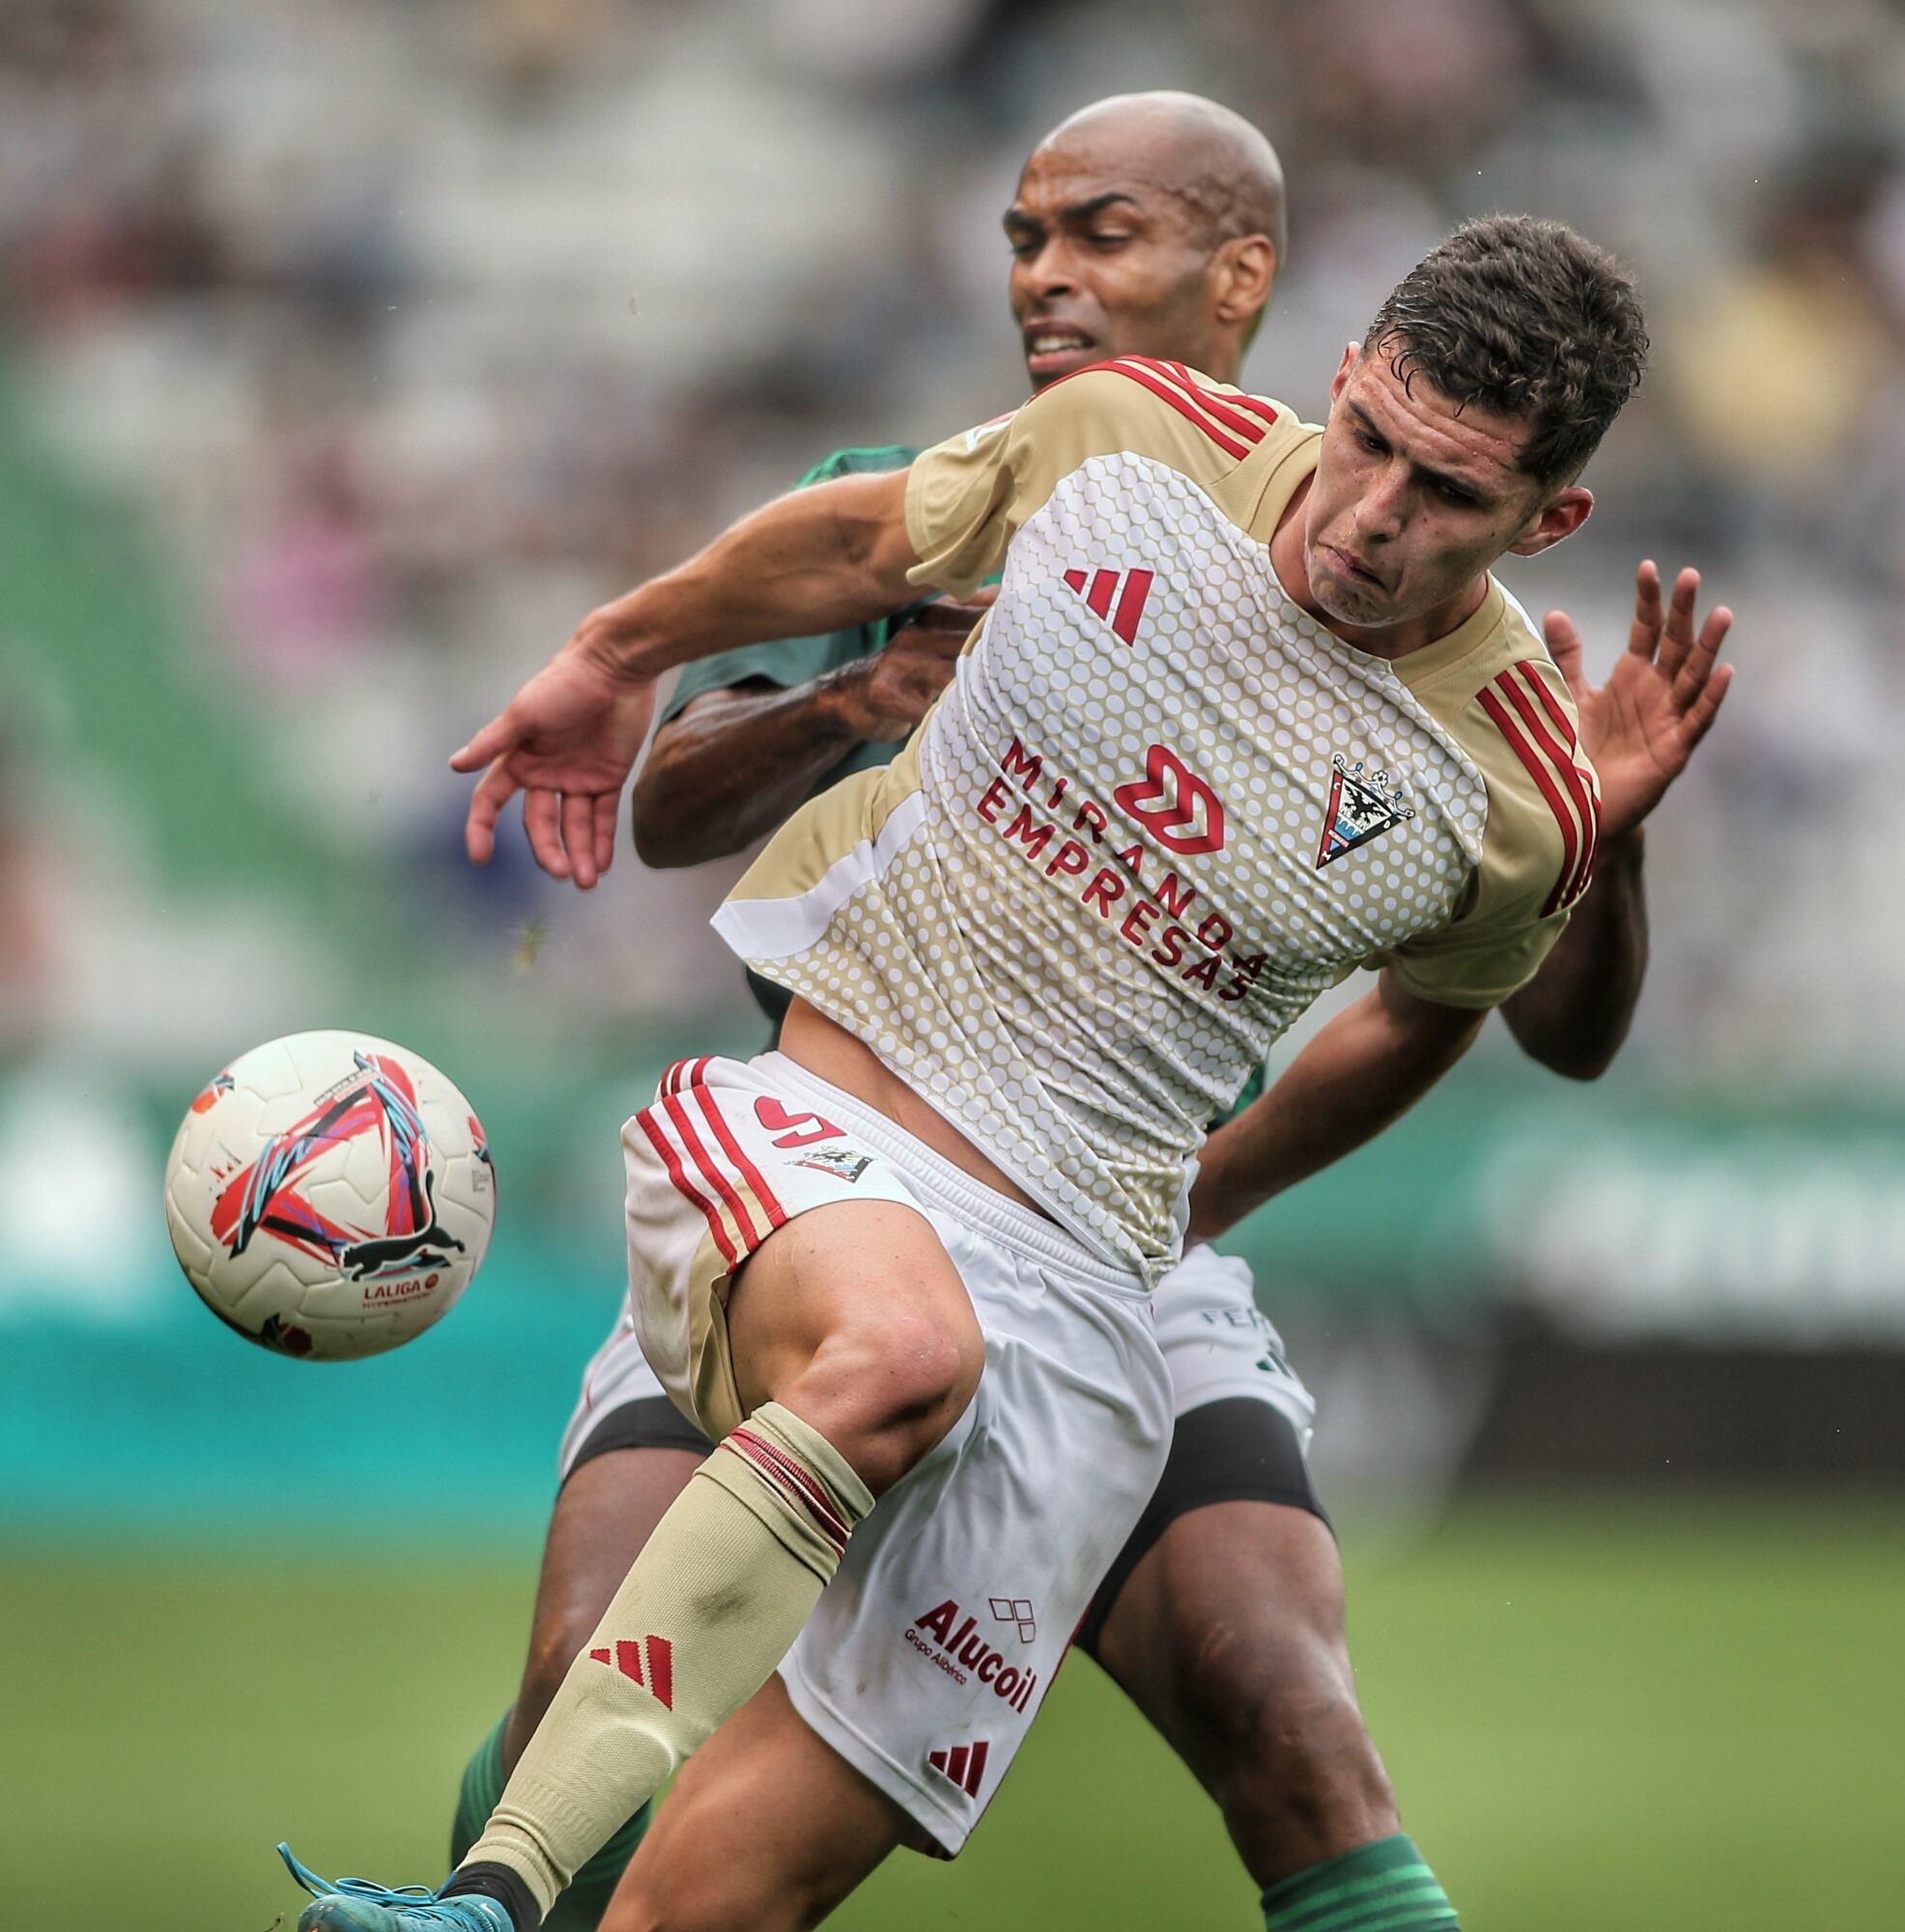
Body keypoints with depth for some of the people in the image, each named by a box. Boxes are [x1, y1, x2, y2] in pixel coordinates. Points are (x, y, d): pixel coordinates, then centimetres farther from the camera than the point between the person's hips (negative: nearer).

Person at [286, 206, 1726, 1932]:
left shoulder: (1517, 812, -4)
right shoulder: (1131, 434, -2)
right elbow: (873, 534, 20)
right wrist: (616, 655, 32)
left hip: (1064, 1275, 0)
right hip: (790, 1130, 0)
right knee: (898, 1345, -39)